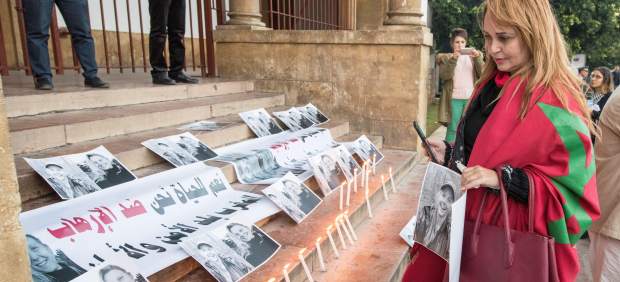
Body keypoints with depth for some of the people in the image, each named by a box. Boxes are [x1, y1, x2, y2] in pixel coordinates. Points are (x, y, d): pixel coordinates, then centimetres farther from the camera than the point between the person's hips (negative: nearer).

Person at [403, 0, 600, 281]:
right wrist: (449, 153, -1)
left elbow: (575, 193, -18)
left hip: (513, 239, -7)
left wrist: (503, 179, -28)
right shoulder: (492, 85, 4)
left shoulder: (555, 105, -19)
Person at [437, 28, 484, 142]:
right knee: (453, 129, -3)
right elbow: (444, 76, -8)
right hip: (454, 99, -2)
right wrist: (453, 59, -18)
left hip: (472, 98, 2)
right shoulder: (445, 57, 8)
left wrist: (478, 58, -12)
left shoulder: (473, 56, 15)